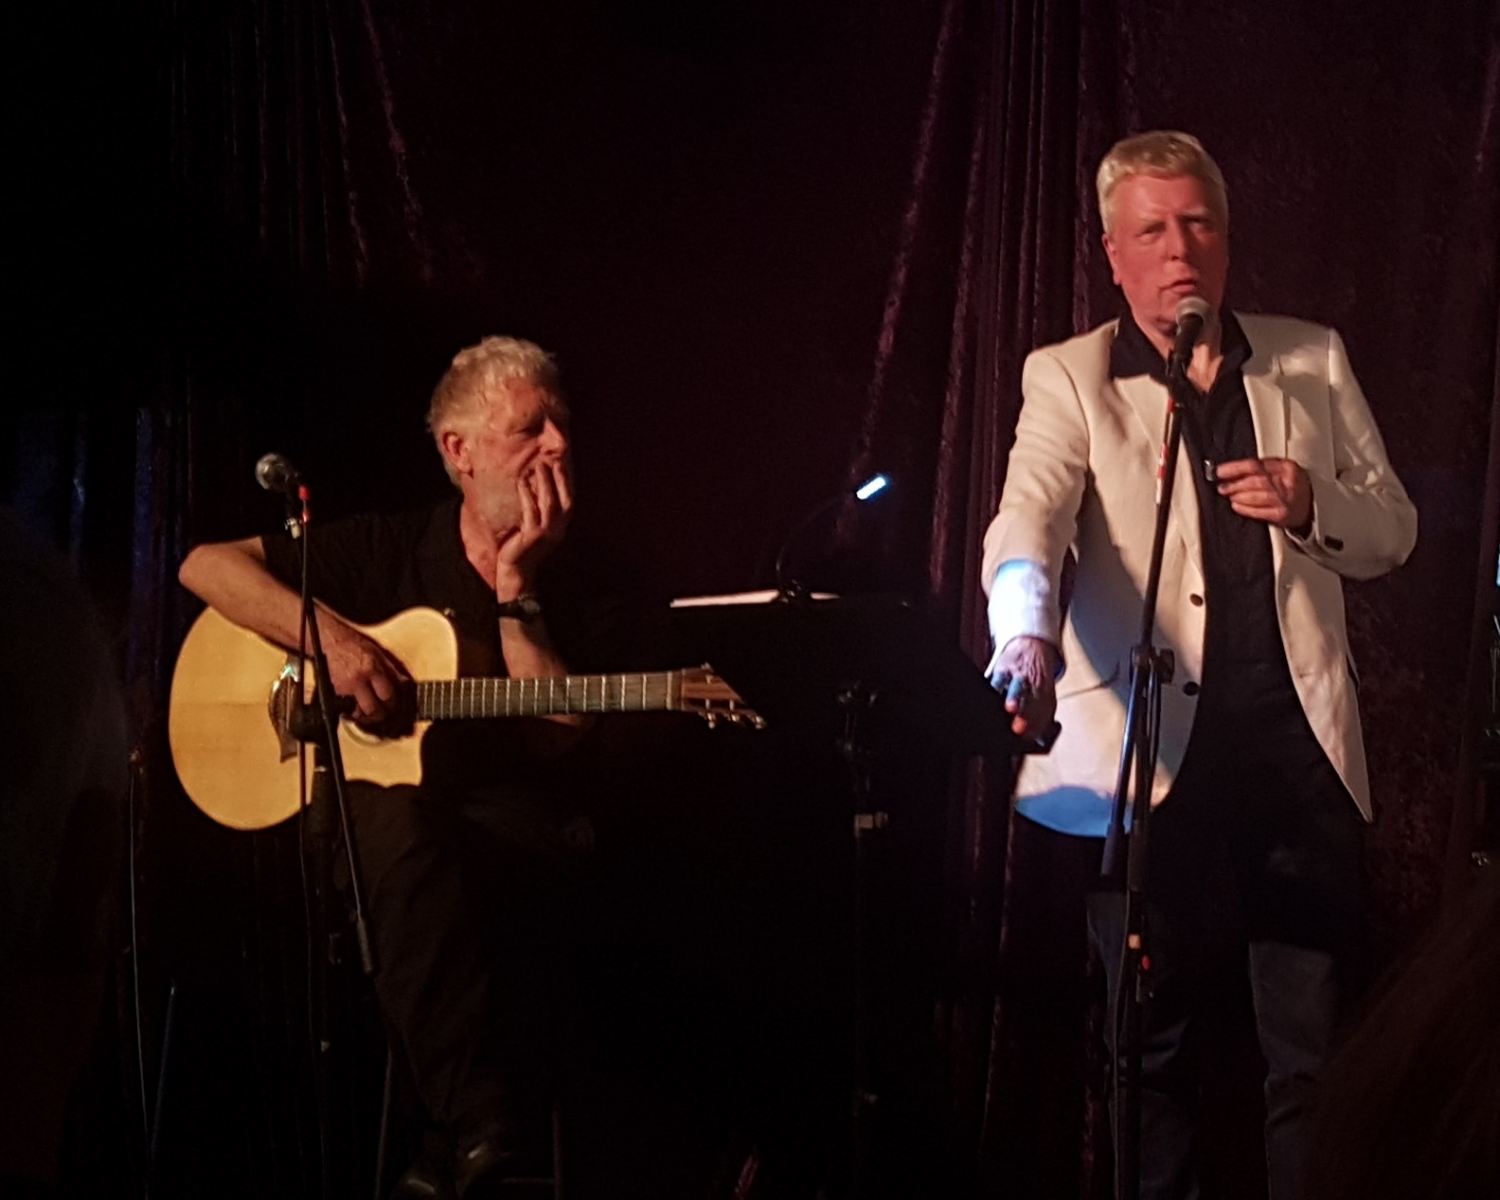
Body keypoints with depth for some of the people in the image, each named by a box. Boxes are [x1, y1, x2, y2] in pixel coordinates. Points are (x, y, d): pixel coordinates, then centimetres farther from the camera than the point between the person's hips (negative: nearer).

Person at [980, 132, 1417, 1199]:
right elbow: (1029, 518, -14)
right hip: (1154, 760, -2)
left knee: (1318, 1052, 4)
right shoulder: (1070, 378, 4)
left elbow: (1393, 533, 16)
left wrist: (1313, 501, -6)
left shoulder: (1312, 361, 14)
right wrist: (1026, 637, -35)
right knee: (1156, 1052, 4)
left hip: (1303, 751, 3)